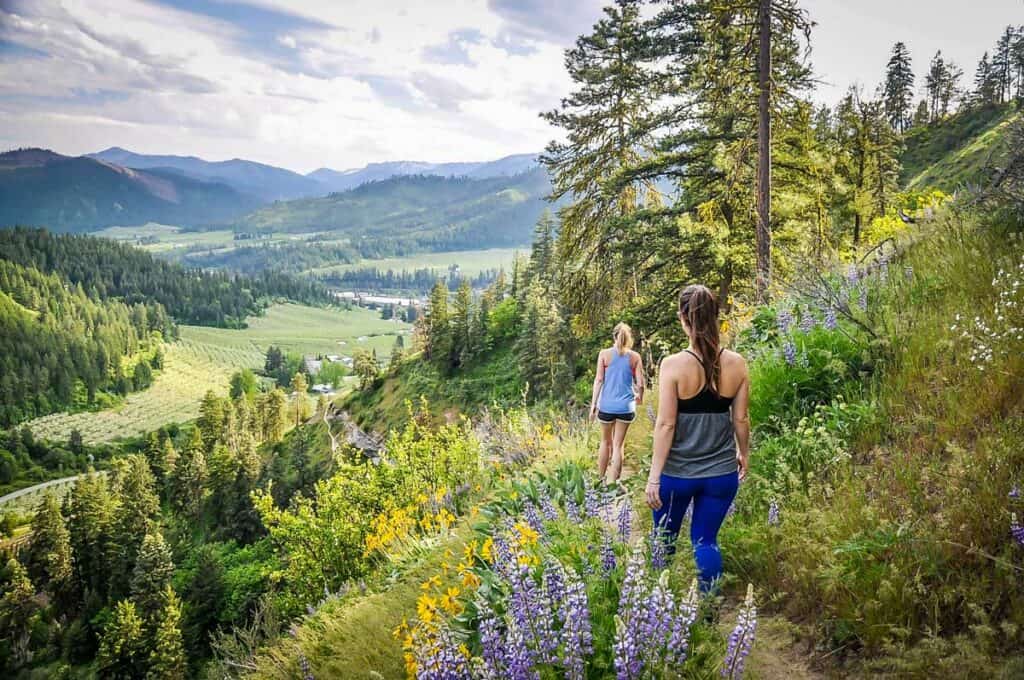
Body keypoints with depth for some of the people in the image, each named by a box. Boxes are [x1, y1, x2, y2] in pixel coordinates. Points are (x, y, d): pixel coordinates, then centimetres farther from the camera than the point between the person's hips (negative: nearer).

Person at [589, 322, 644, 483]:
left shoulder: (604, 354, -2)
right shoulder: (635, 357, 0)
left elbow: (598, 380, -5)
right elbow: (640, 384, 0)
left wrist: (593, 404, -1)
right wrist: (640, 397, 21)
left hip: (606, 405, 0)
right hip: (626, 406, 0)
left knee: (606, 442, 18)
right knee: (618, 445, 7)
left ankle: (600, 479, 28)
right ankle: (613, 483, 8)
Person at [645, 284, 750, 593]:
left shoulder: (673, 364, -16)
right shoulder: (736, 363, -6)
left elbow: (665, 424, -15)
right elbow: (741, 418, 2)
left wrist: (653, 476, -9)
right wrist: (743, 454, 19)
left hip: (677, 472, -2)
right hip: (721, 472, 2)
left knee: (665, 538, 18)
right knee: (705, 540, 15)